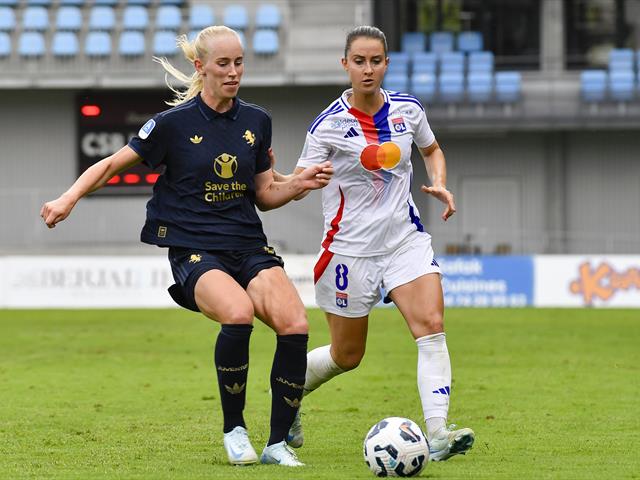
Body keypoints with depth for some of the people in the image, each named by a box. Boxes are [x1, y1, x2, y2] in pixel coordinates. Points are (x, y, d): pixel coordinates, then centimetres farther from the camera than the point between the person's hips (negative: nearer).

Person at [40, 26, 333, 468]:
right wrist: (69, 198, -8)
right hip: (194, 251, -4)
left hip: (250, 247, 4)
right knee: (239, 314, -34)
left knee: (295, 326, -22)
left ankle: (278, 443, -7)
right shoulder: (175, 123, -2)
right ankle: (233, 429, -13)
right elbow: (113, 164, 5)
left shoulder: (256, 121, 11)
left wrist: (301, 184, -1)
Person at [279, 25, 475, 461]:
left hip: (406, 239, 3)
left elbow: (432, 150, 22)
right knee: (346, 355, 8)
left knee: (432, 325, -19)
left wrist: (440, 185, 3)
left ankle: (437, 433, -26)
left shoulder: (408, 110, 1)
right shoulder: (330, 124, -10)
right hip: (351, 246, -3)